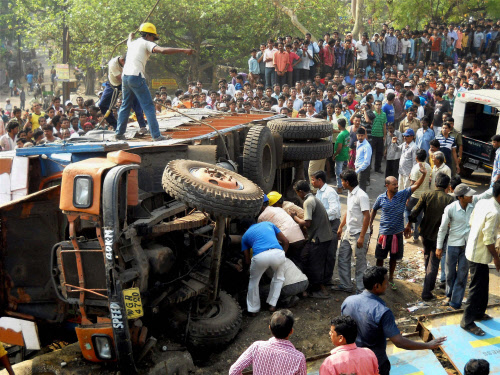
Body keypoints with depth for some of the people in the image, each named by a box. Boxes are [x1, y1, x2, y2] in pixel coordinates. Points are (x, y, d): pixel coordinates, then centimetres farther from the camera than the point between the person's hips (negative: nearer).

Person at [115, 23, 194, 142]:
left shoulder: (132, 43, 21)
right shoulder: (146, 43, -1)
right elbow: (162, 50, -17)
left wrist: (131, 36, 74)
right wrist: (183, 50, -20)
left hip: (125, 76, 8)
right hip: (136, 77, -8)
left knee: (125, 105, 19)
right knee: (148, 106, -7)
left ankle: (119, 133, 21)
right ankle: (156, 135, -12)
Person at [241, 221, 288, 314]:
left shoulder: (245, 236, 30)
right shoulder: (268, 224, 34)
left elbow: (247, 260, 29)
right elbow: (285, 241, 30)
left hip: (260, 256, -1)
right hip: (278, 253, 1)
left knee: (254, 281, 26)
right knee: (279, 277, 31)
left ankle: (253, 309, 34)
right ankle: (272, 305, 33)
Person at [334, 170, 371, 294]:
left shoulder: (361, 196, -20)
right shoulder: (350, 194, 9)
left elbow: (366, 216, -22)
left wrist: (361, 237, -24)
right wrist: (340, 227, 21)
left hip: (359, 234, -9)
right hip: (348, 232, 9)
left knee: (360, 262, 1)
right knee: (343, 258, 14)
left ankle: (361, 289, 11)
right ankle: (345, 285, 25)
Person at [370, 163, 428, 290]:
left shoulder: (402, 194, -8)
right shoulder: (381, 198, -7)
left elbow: (416, 185, -18)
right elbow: (374, 210, 11)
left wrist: (424, 174, -32)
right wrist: (370, 223, 9)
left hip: (397, 233, 1)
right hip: (384, 233, -1)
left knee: (394, 258, 14)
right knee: (380, 257, 11)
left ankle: (391, 279, 32)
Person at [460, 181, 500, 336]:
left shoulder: (482, 203, 0)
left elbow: (471, 222, 11)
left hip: (472, 249, 9)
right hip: (480, 255, -9)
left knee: (483, 285, 23)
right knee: (477, 288, 2)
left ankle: (479, 313, 39)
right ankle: (467, 321, 12)